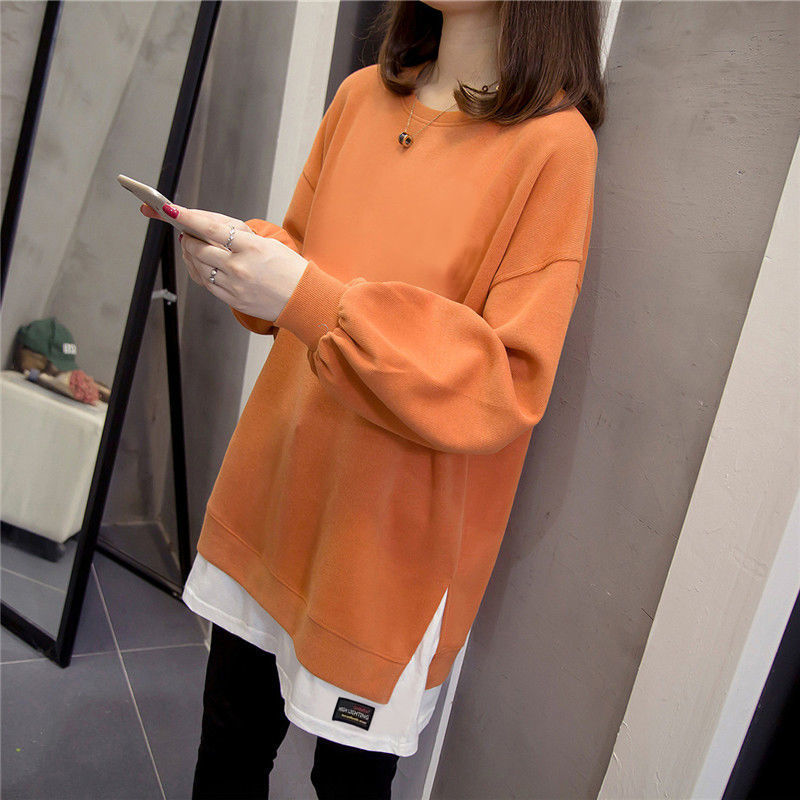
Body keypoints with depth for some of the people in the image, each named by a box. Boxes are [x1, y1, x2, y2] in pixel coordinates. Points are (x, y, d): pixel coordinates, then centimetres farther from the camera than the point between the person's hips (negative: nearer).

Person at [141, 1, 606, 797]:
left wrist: (311, 299, -27)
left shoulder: (553, 143, -14)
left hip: (391, 537, -5)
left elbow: (507, 384, -18)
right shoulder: (362, 96, 4)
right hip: (269, 493, 5)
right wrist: (244, 253, -9)